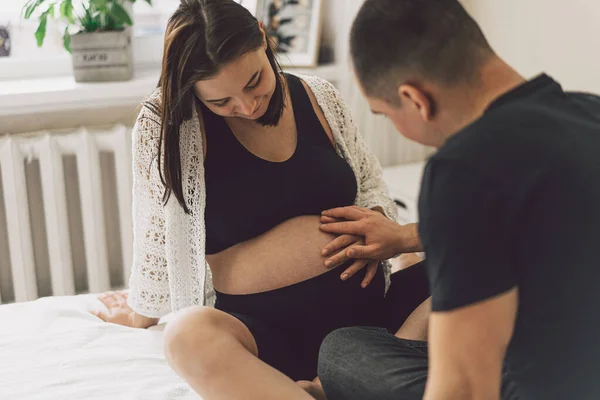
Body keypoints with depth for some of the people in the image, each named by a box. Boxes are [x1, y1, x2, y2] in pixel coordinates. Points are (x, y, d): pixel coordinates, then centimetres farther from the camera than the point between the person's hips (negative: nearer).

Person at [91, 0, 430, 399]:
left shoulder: (319, 97, 5)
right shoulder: (165, 123, -6)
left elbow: (370, 185, 18)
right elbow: (157, 232, 3)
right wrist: (142, 312, 14)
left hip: (365, 306, 4)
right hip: (262, 331, -3)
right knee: (189, 335, -39)